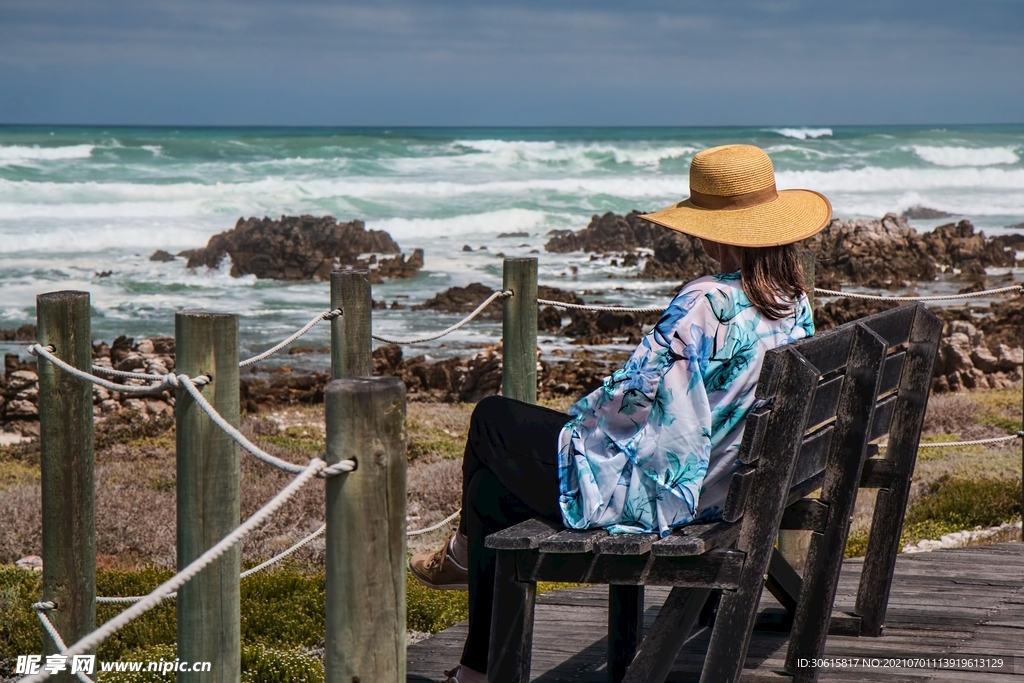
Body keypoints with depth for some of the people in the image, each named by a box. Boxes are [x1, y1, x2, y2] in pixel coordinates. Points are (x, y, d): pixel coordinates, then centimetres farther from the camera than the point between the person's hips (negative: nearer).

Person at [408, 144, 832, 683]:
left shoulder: (706, 301, -25)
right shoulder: (795, 305, 1)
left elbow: (634, 392, -21)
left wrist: (572, 423, 0)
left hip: (651, 492, -9)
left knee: (491, 419, 16)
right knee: (494, 487, 22)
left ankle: (465, 552, 44)